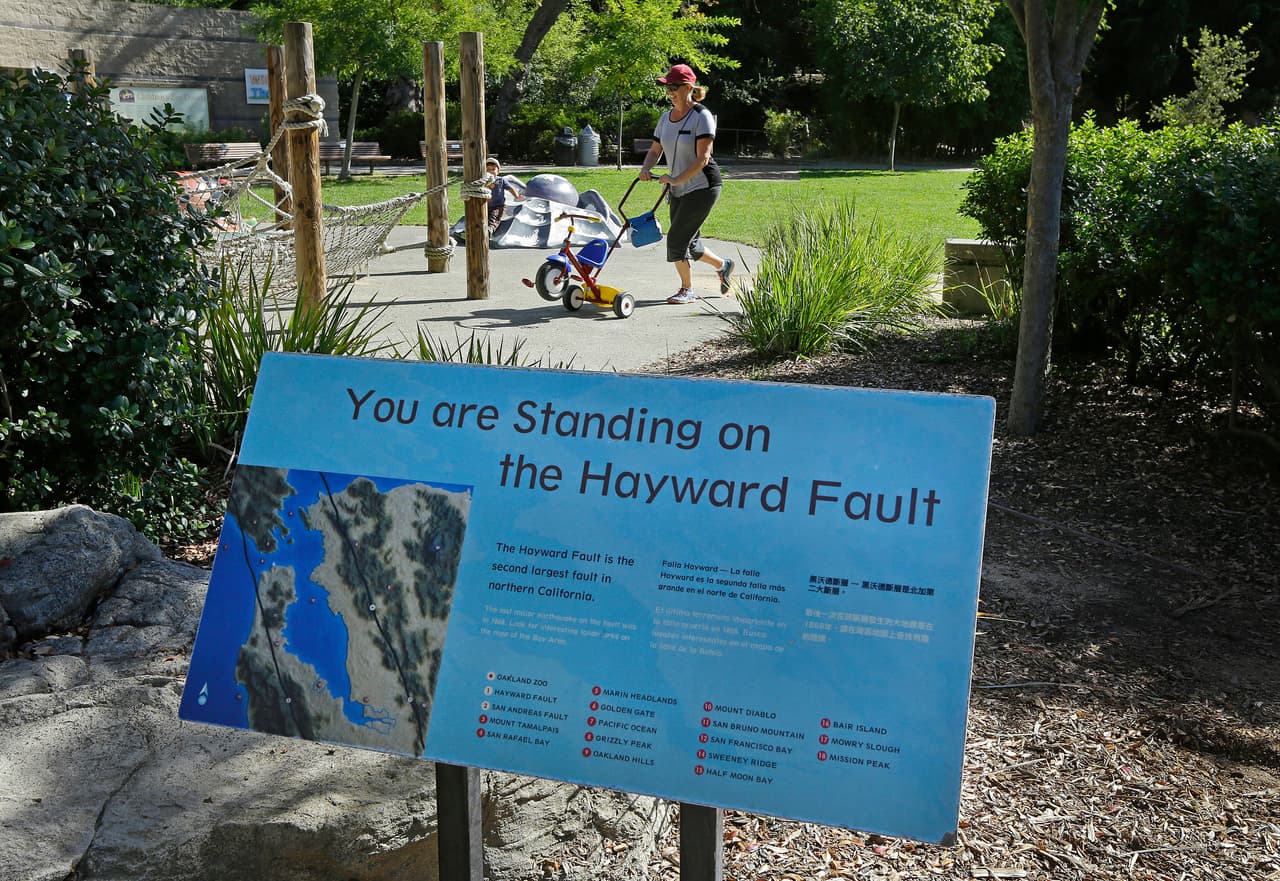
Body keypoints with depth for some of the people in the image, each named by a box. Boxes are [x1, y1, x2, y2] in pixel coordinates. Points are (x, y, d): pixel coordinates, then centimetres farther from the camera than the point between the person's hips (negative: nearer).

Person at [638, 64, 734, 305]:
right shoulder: (666, 118, 8)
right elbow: (654, 150, 13)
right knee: (688, 243, 13)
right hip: (679, 190, 8)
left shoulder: (702, 116, -13)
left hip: (702, 187, -8)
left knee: (677, 238, -11)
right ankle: (723, 265, 39)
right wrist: (646, 168, -9)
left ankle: (687, 290, 5)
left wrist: (676, 179, -25)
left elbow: (702, 158, -19)